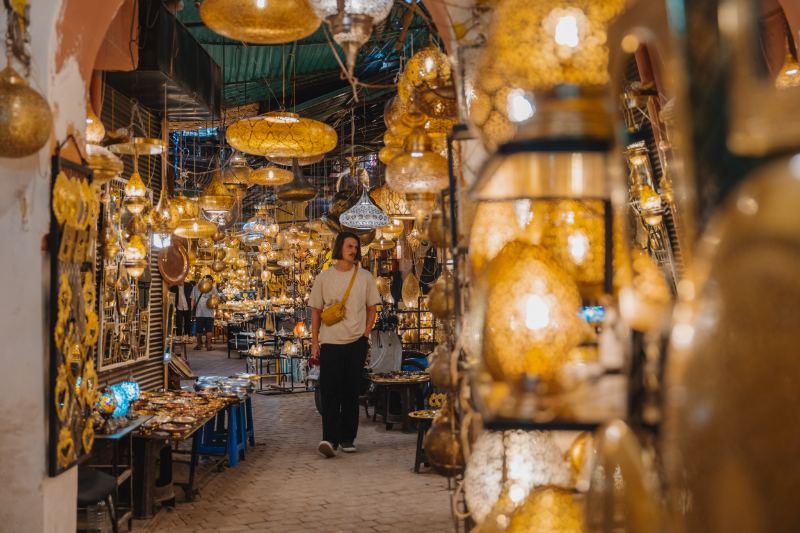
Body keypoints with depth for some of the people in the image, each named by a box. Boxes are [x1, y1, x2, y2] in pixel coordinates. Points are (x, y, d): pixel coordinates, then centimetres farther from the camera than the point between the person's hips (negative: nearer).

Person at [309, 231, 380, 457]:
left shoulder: (365, 277, 6)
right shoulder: (324, 277, 4)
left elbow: (372, 308, 11)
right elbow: (316, 311, 7)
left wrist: (366, 334, 0)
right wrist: (314, 343, 2)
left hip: (356, 342, 1)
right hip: (329, 343, -1)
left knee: (351, 392, 6)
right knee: (329, 392, -7)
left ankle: (347, 438, 16)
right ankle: (329, 438, -7)